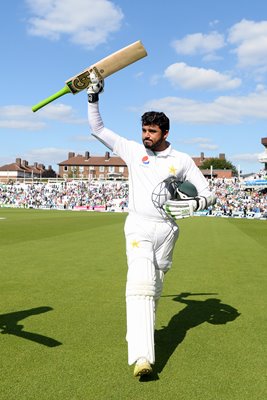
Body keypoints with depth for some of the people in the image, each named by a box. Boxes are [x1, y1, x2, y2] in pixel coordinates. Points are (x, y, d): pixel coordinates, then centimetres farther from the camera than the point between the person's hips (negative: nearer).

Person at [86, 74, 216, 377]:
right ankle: (141, 356, -28)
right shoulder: (133, 150, 6)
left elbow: (208, 193, 6)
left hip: (167, 230, 2)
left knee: (155, 287, 11)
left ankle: (138, 332, 35)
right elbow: (97, 128, 11)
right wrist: (93, 97, 1)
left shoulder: (182, 160, 4)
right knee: (140, 283, -19)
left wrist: (194, 204, -16)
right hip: (139, 226, -2)